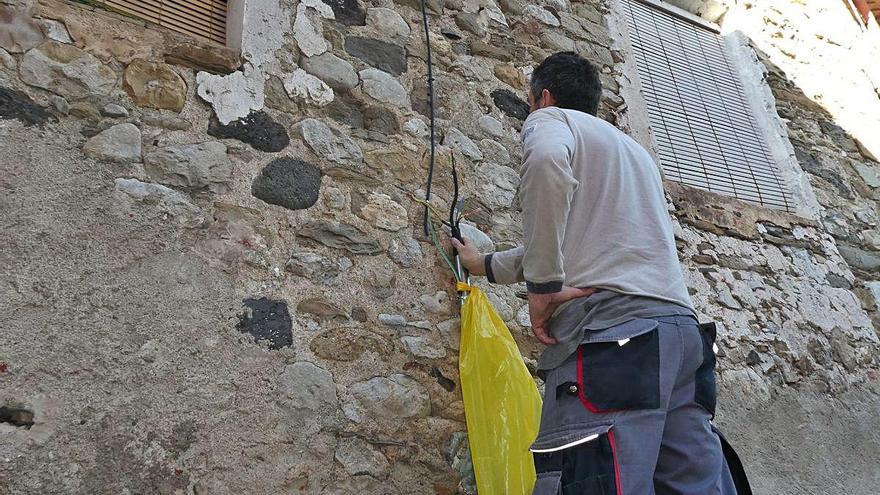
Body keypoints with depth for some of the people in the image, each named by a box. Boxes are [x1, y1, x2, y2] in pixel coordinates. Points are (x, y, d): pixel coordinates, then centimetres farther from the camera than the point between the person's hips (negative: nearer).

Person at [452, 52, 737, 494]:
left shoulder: (550, 119, 12)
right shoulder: (634, 149, 36)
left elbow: (547, 160, -16)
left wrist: (542, 285, -13)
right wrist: (486, 265, 55)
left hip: (613, 327, -8)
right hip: (683, 326, 9)